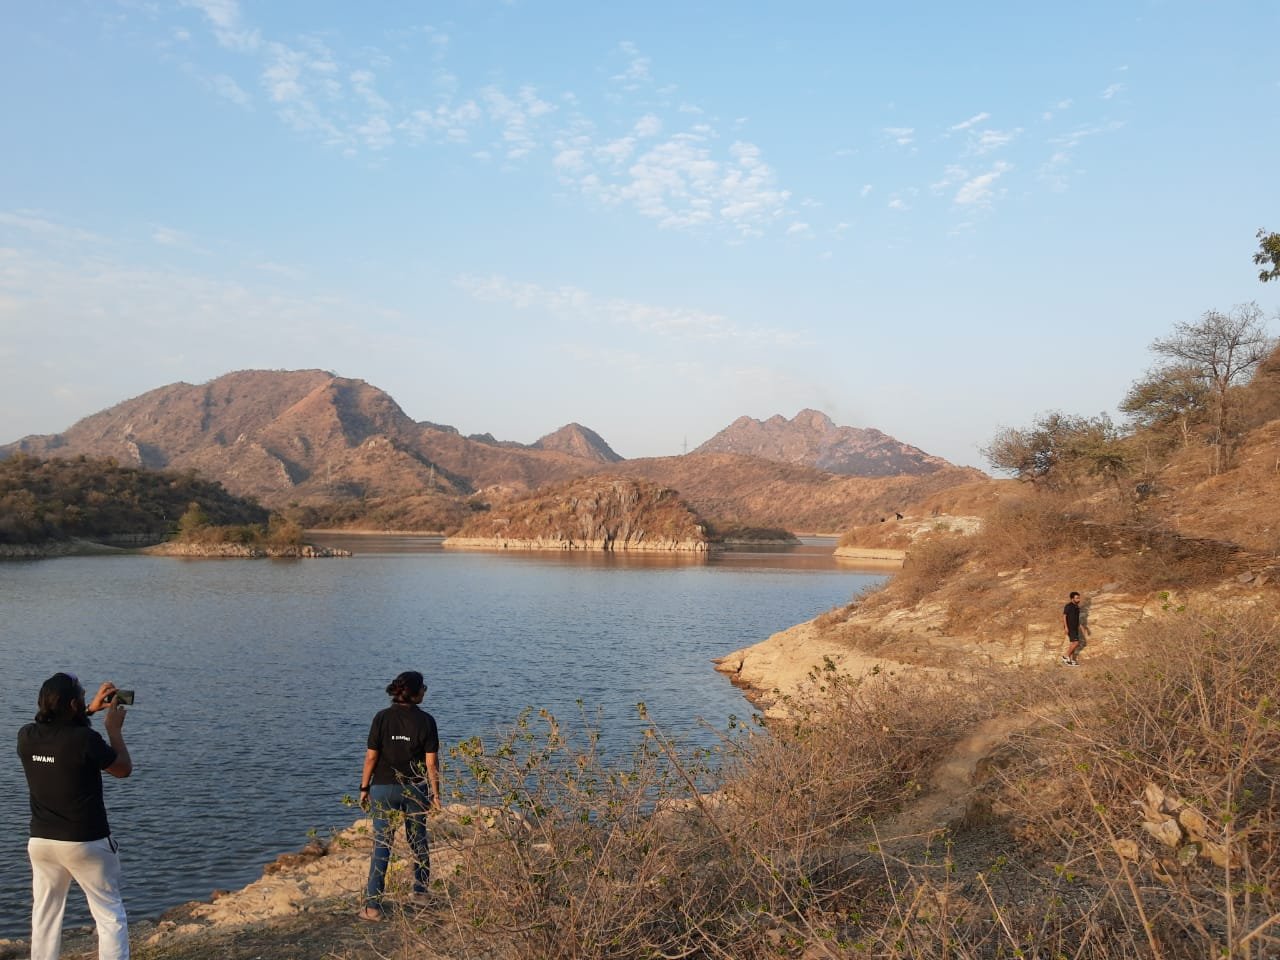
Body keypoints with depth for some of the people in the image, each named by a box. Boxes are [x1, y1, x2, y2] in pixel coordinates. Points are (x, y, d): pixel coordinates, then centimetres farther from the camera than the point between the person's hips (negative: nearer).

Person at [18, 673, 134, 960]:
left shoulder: (26, 737, -5)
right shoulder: (86, 739, -22)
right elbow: (124, 769, -5)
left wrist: (90, 710, 20)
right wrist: (114, 728, 2)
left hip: (40, 841, 5)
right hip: (86, 842, -5)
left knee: (44, 914, 18)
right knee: (110, 915, 5)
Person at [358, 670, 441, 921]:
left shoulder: (382, 718, -8)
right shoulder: (426, 721, -9)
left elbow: (371, 757, -7)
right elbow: (432, 762, -7)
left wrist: (364, 788, 3)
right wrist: (435, 793, 2)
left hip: (384, 788, -1)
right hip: (416, 788, 1)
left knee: (381, 845, 3)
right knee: (418, 841, 19)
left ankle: (372, 906, -1)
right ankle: (421, 892, 33)